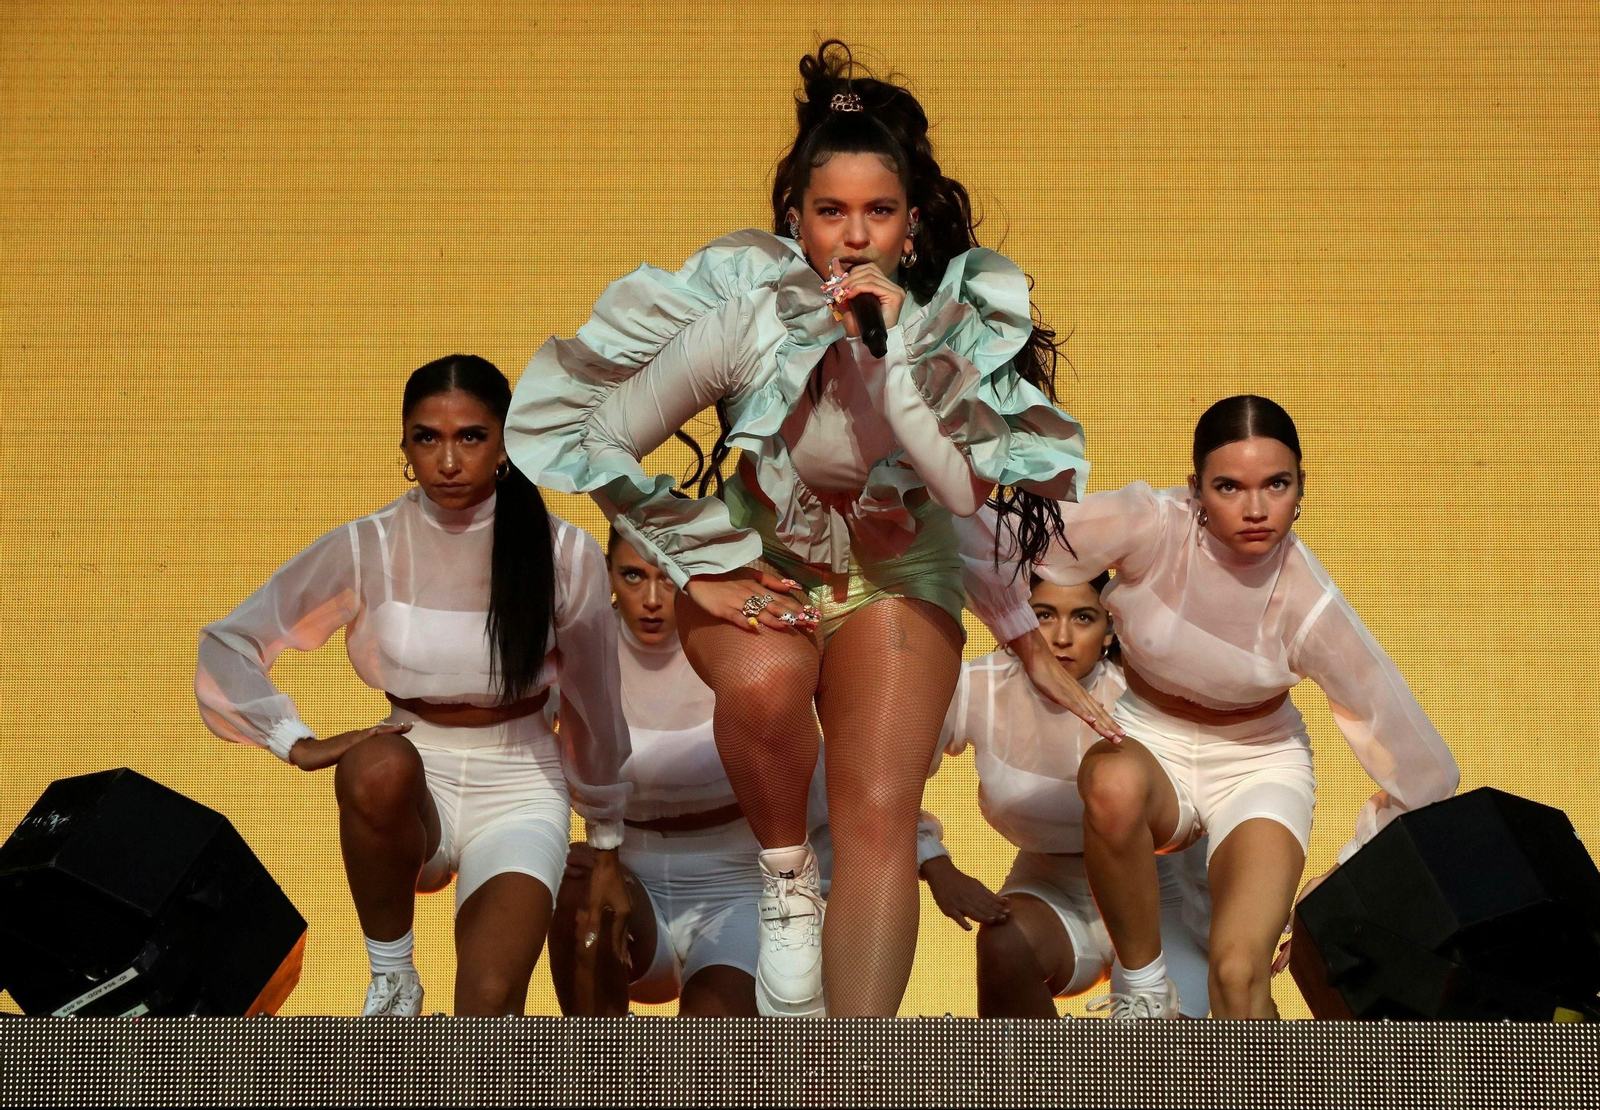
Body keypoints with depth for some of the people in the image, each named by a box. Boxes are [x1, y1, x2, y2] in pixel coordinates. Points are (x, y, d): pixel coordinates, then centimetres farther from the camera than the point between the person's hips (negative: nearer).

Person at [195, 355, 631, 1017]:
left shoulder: (565, 554, -9)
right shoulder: (366, 548, -8)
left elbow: (594, 709, 1)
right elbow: (225, 645, -3)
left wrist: (607, 852, 9)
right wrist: (301, 746, -17)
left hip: (519, 789, -2)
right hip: (413, 790, 2)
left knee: (489, 1000, -27)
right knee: (378, 765, -36)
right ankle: (391, 978, -12)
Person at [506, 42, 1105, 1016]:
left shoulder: (963, 320, -15)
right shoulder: (746, 315, -19)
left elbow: (970, 484, -29)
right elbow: (600, 440, -12)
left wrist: (896, 347, -33)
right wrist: (697, 570, -13)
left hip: (898, 577, 1)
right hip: (760, 564, -1)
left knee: (880, 815, -16)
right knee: (765, 679, -36)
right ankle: (787, 883, -7)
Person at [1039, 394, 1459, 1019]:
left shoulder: (1307, 604, -20)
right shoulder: (1153, 528, -22)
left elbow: (1416, 764, -13)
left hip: (1260, 763, 0)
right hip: (1147, 741, 1)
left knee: (1240, 975, -27)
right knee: (1115, 782, -39)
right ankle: (1145, 993, -16)